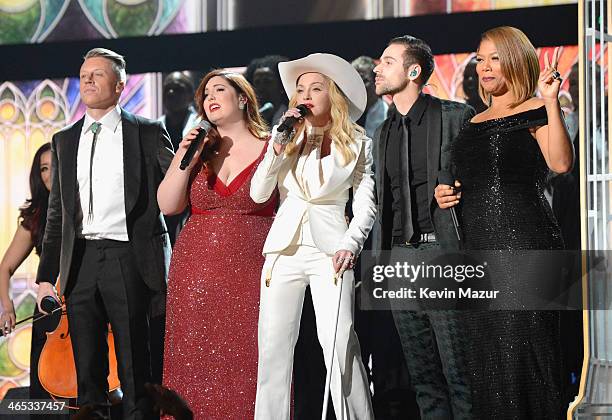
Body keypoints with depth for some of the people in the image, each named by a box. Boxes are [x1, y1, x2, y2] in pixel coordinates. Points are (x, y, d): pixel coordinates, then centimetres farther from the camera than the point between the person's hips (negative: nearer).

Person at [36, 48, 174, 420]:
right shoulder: (65, 141, 15)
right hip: (81, 262, 4)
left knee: (136, 371, -2)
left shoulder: (148, 134, 3)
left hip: (129, 261, -4)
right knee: (87, 372, 6)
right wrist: (47, 275, 10)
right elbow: (57, 214, 16)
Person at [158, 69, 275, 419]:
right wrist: (184, 157, -4)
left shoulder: (271, 148, 3)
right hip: (197, 273, 3)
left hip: (251, 275, -3)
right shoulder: (198, 148, 13)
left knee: (249, 364, -5)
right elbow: (168, 206, 7)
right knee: (198, 367, 1)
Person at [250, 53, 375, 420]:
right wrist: (278, 149, -7)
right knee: (273, 345, 0)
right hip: (285, 248, 3)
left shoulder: (358, 144, 5)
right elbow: (259, 194, 4)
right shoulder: (285, 137, 10)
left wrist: (351, 245, -13)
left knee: (339, 344, -15)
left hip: (329, 250, -3)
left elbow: (366, 204, 3)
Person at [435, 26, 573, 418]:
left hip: (525, 243, -7)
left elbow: (561, 163, -20)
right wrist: (445, 195, 10)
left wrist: (551, 102, -24)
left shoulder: (535, 113, -2)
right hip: (480, 249, 7)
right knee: (487, 354, 8)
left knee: (522, 350, -9)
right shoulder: (475, 124, 19)